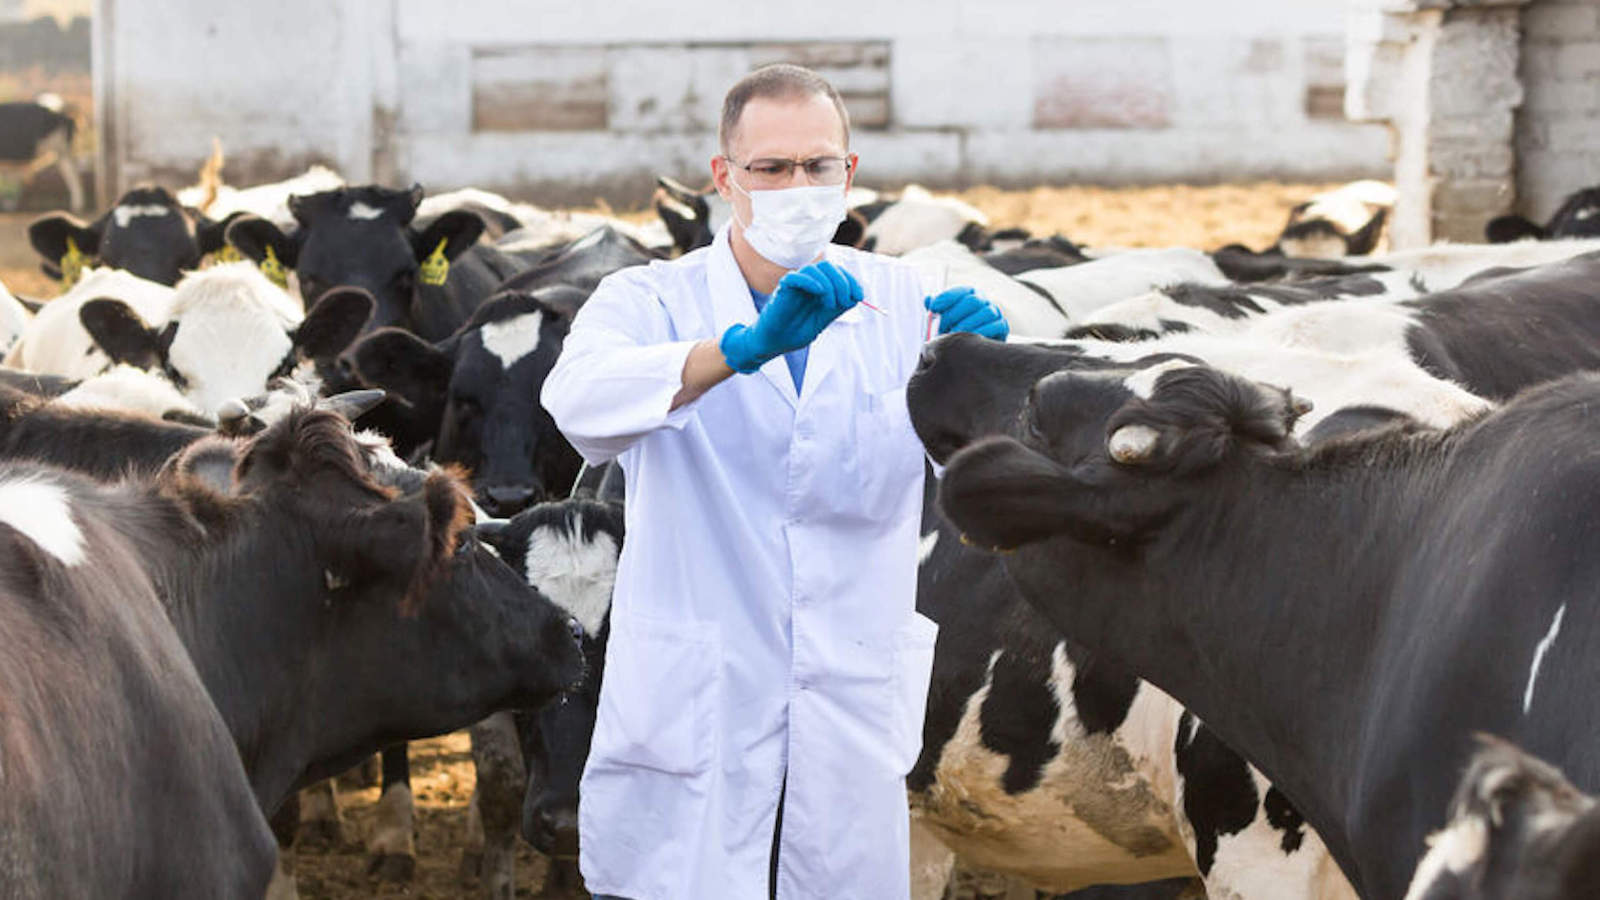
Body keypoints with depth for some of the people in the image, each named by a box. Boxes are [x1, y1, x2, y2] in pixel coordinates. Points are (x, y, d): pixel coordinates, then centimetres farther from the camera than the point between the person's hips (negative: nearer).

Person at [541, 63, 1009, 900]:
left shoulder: (897, 298, 8)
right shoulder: (649, 301, 1)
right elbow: (581, 399, -22)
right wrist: (747, 346, -37)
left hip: (851, 726, 2)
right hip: (690, 726, -2)